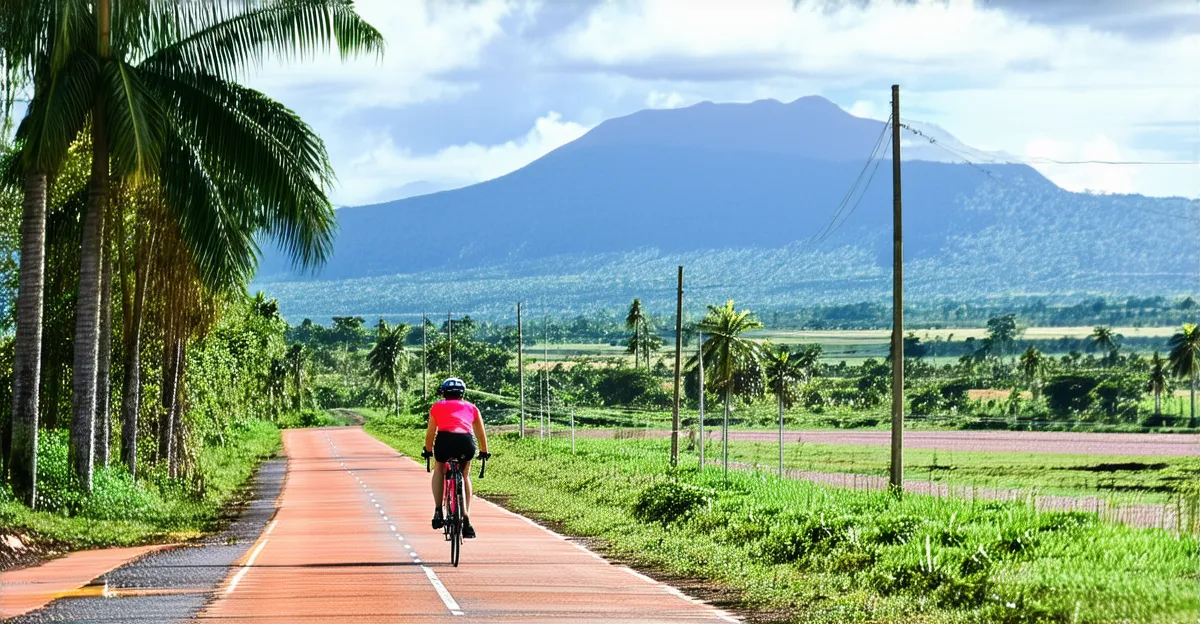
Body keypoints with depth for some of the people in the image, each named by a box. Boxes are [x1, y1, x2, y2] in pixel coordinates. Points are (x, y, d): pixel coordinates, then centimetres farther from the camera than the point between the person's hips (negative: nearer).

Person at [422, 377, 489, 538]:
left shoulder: (438, 407, 24)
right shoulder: (471, 408, 28)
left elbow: (430, 433, 27)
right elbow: (481, 434, 35)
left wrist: (428, 451, 43)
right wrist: (484, 452, 51)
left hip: (445, 440, -1)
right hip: (466, 441, 1)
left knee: (439, 469, 30)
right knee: (465, 476, 27)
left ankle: (438, 511, 17)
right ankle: (466, 519, 18)